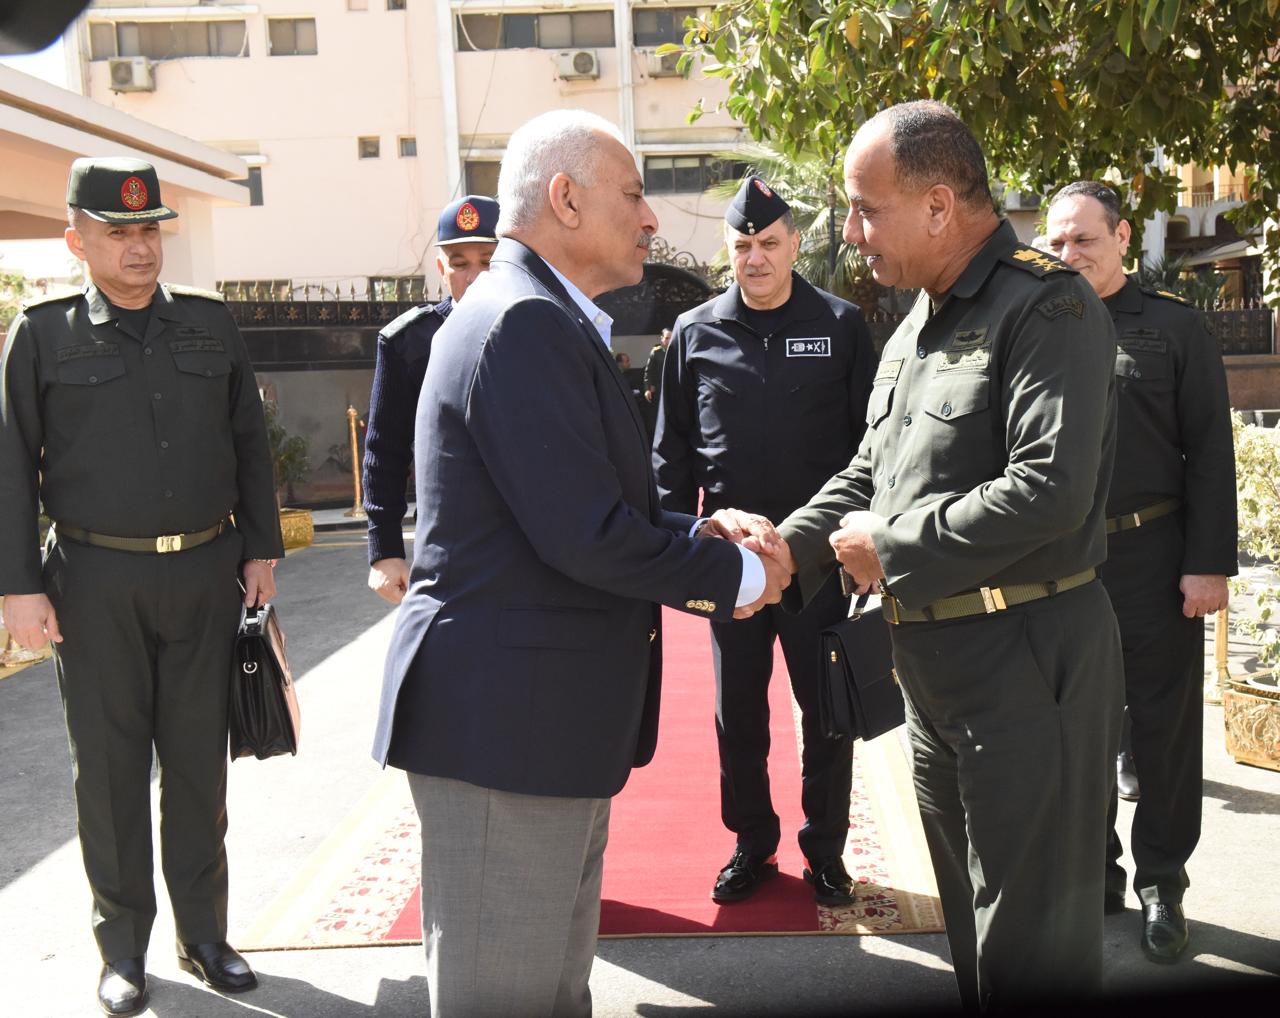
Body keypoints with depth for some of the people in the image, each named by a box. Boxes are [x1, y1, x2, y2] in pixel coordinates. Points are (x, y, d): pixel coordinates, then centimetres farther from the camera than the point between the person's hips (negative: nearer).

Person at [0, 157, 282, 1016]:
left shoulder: (210, 324, 7)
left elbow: (250, 443, 11)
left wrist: (261, 548, 7)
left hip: (205, 573, 2)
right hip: (97, 582, -2)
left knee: (199, 760, 10)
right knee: (110, 767, 7)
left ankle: (205, 934, 24)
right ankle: (123, 947, 22)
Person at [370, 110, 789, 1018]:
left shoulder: (542, 318, 16)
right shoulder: (527, 323, -18)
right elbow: (587, 534, -24)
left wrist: (708, 538, 5)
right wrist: (736, 574, -10)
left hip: (547, 713, 11)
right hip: (506, 718, -11)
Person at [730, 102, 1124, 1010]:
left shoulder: (1047, 307, -16)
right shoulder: (917, 325, 13)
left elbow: (1051, 491, -27)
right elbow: (869, 473, 16)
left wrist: (891, 544, -17)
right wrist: (790, 549, -1)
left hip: (1026, 662, -9)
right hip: (933, 664, 9)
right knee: (972, 926, 23)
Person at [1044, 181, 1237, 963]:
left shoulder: (1176, 327, 1)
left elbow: (1211, 454, -3)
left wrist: (1210, 564, -10)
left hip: (1153, 561, -3)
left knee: (1164, 724, 6)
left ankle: (1162, 883, 21)